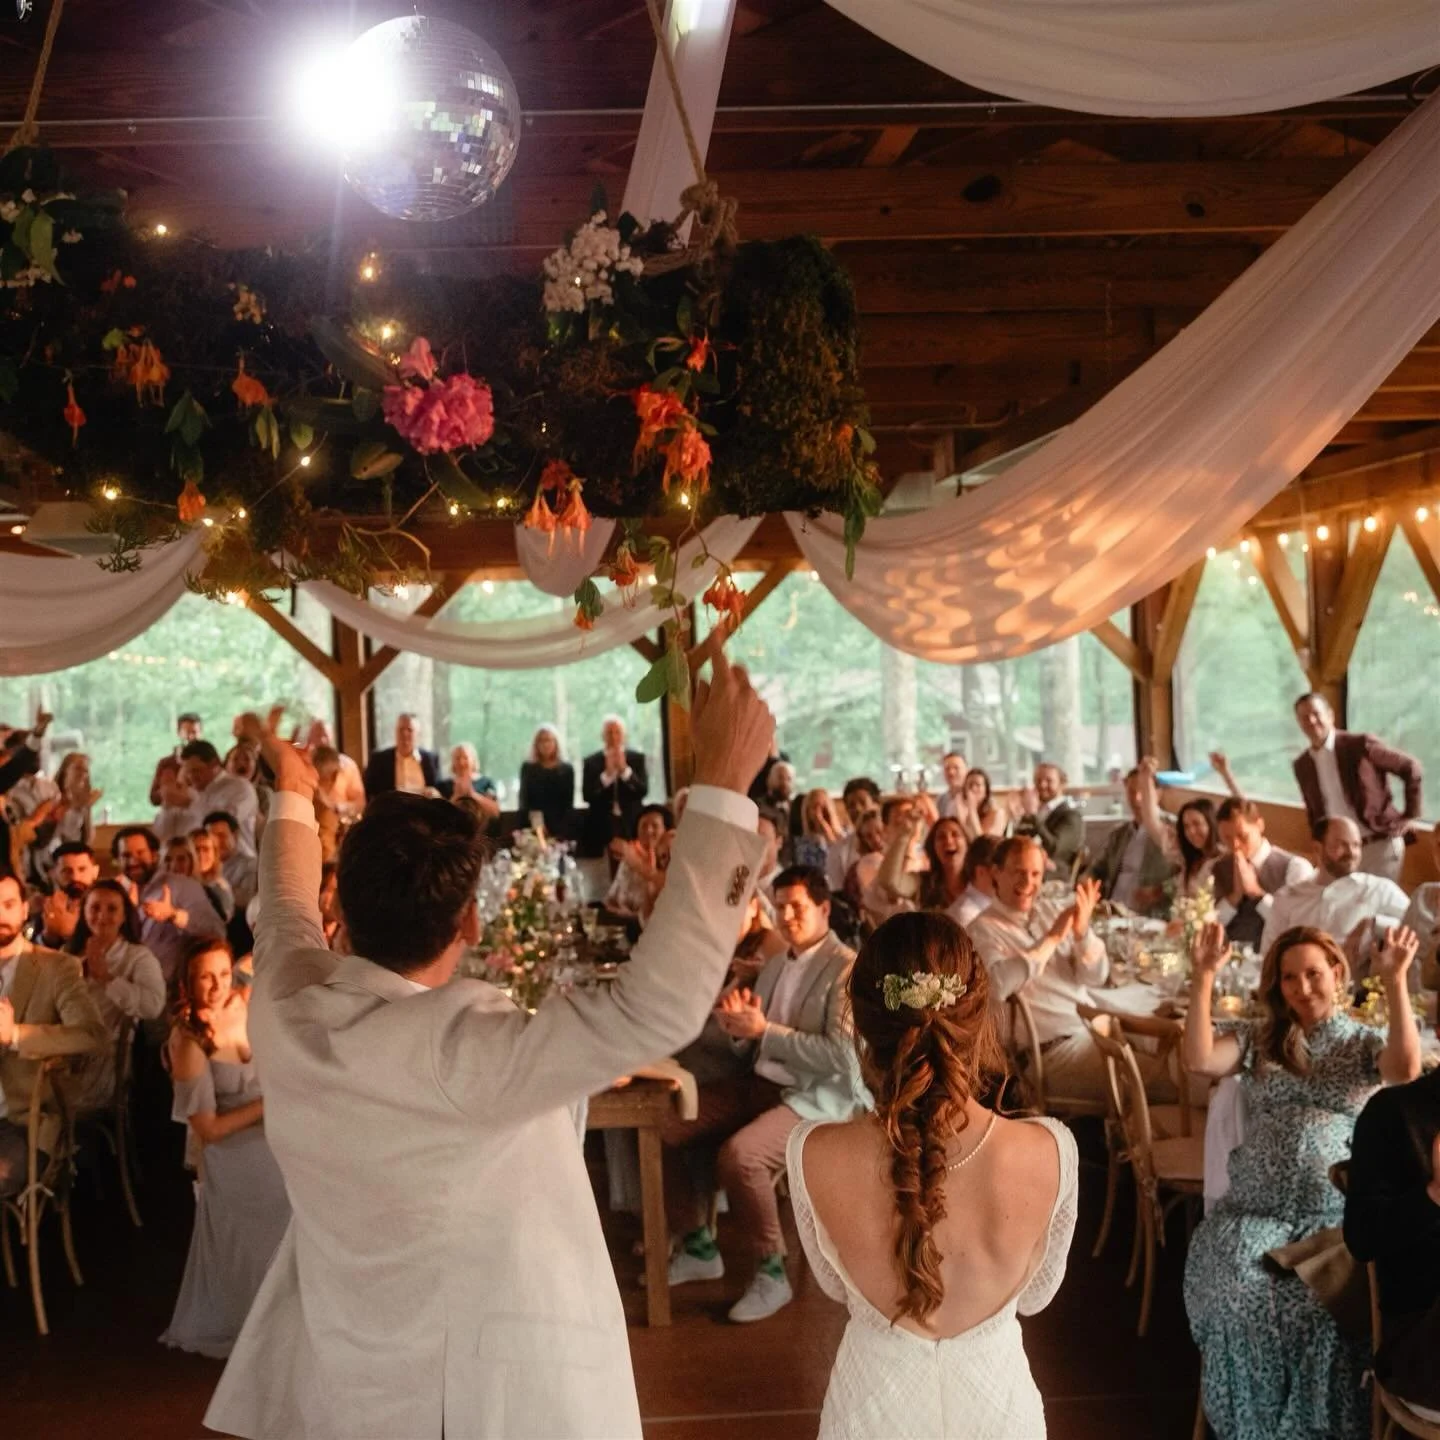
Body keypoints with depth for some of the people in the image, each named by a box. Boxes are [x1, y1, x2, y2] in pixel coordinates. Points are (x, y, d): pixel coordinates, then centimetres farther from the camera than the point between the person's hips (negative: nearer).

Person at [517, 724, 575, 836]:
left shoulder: (566, 769, 7)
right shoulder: (528, 768, 9)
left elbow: (569, 803, 4)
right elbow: (523, 801, 5)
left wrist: (564, 829, -8)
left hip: (559, 828, 0)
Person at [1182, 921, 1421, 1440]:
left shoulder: (1367, 1043, 11)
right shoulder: (1258, 1038, 13)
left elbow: (1406, 1070, -12)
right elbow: (1198, 1059, -3)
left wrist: (1395, 981, -17)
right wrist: (1204, 975, -8)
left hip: (1338, 1215, -1)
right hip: (1256, 1211, 1)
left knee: (1333, 1305, -26)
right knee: (1238, 1294, -24)